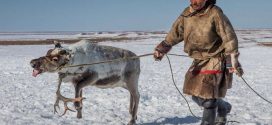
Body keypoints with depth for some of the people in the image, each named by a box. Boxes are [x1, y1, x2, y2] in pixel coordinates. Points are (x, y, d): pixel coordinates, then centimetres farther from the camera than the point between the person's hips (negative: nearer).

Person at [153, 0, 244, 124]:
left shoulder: (215, 13, -18)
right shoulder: (187, 14, -2)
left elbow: (229, 38, -16)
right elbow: (176, 32, 8)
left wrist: (233, 62, -19)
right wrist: (161, 48, 1)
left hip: (215, 61, -7)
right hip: (199, 61, 7)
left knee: (208, 99, -7)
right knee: (197, 96, 14)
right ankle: (224, 107, 40)